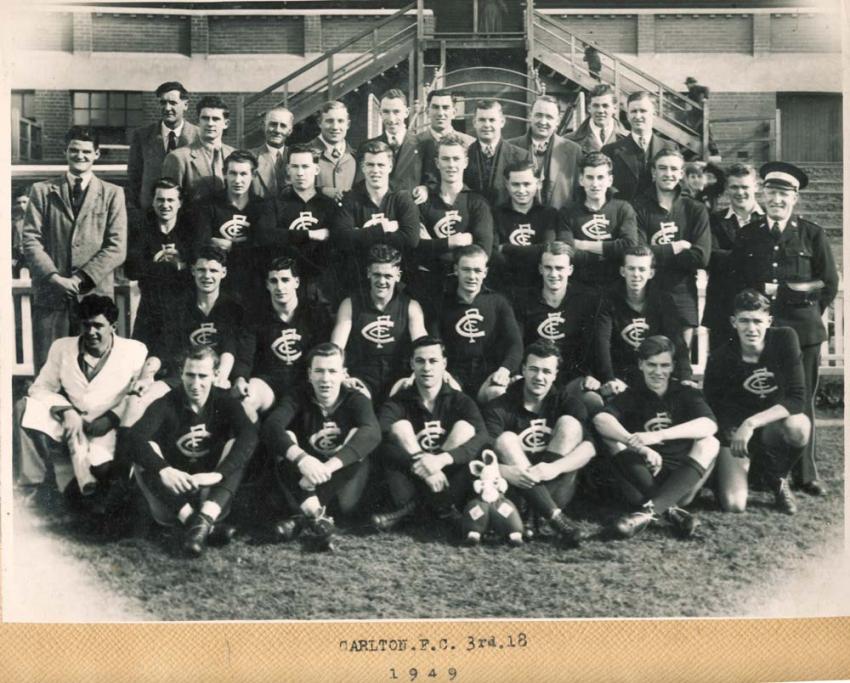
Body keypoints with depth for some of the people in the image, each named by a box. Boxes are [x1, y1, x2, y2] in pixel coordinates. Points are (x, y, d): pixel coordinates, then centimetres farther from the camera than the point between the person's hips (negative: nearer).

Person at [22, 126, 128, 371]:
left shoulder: (112, 194, 9)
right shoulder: (42, 191, 12)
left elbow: (117, 248, 0)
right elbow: (31, 241, 4)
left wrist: (81, 278, -10)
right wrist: (54, 277, -12)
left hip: (95, 294, -1)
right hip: (50, 296, 1)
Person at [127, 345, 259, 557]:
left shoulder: (225, 403, -4)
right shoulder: (166, 404, -8)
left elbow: (249, 436, -24)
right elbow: (136, 436, -26)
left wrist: (218, 473, -39)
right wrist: (163, 470, -44)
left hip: (211, 492, 0)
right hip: (172, 492, 0)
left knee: (237, 445, -22)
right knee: (145, 453, -26)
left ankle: (203, 519, -42)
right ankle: (202, 524, -40)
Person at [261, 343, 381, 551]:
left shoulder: (355, 399, -8)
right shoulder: (298, 400, -7)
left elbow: (372, 433, -31)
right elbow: (270, 427, -28)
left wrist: (328, 466, -45)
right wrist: (301, 458, -48)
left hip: (343, 486, -1)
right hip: (306, 484, 1)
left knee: (357, 435, -25)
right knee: (286, 438, -20)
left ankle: (303, 518, -30)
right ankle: (315, 514, -37)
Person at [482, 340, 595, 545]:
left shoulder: (566, 404, 1)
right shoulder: (499, 408, -5)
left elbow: (589, 448, -15)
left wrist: (554, 468, -33)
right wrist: (508, 472, -39)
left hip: (557, 488, 1)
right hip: (516, 488, -1)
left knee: (569, 423, -14)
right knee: (506, 439, -23)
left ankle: (534, 516, -28)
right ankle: (554, 517, -38)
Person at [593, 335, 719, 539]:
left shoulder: (687, 394, 7)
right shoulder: (631, 396, 7)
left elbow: (709, 425, -17)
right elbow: (601, 419, -17)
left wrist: (658, 435, -31)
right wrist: (639, 446, -35)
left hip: (681, 482, 0)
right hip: (641, 483, 0)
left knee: (709, 443, -23)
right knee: (613, 438, -20)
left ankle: (650, 510, -40)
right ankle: (670, 509, -36)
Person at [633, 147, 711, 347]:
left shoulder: (695, 210, 8)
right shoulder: (639, 208, 2)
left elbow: (701, 257, -5)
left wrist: (658, 253, -8)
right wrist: (676, 248, -7)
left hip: (682, 295, 2)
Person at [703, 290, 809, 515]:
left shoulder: (785, 339, -17)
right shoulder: (720, 359, -16)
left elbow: (797, 399, -22)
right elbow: (712, 407, -2)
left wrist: (751, 423, -32)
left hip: (774, 422, 1)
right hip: (734, 428, -1)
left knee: (799, 426, -37)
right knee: (733, 505, -20)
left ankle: (778, 479, -2)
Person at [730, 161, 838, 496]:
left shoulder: (812, 234, 5)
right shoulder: (747, 234, 9)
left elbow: (829, 283, 5)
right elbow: (735, 281, 7)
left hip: (801, 330, -1)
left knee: (802, 402, 4)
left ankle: (805, 474, 13)